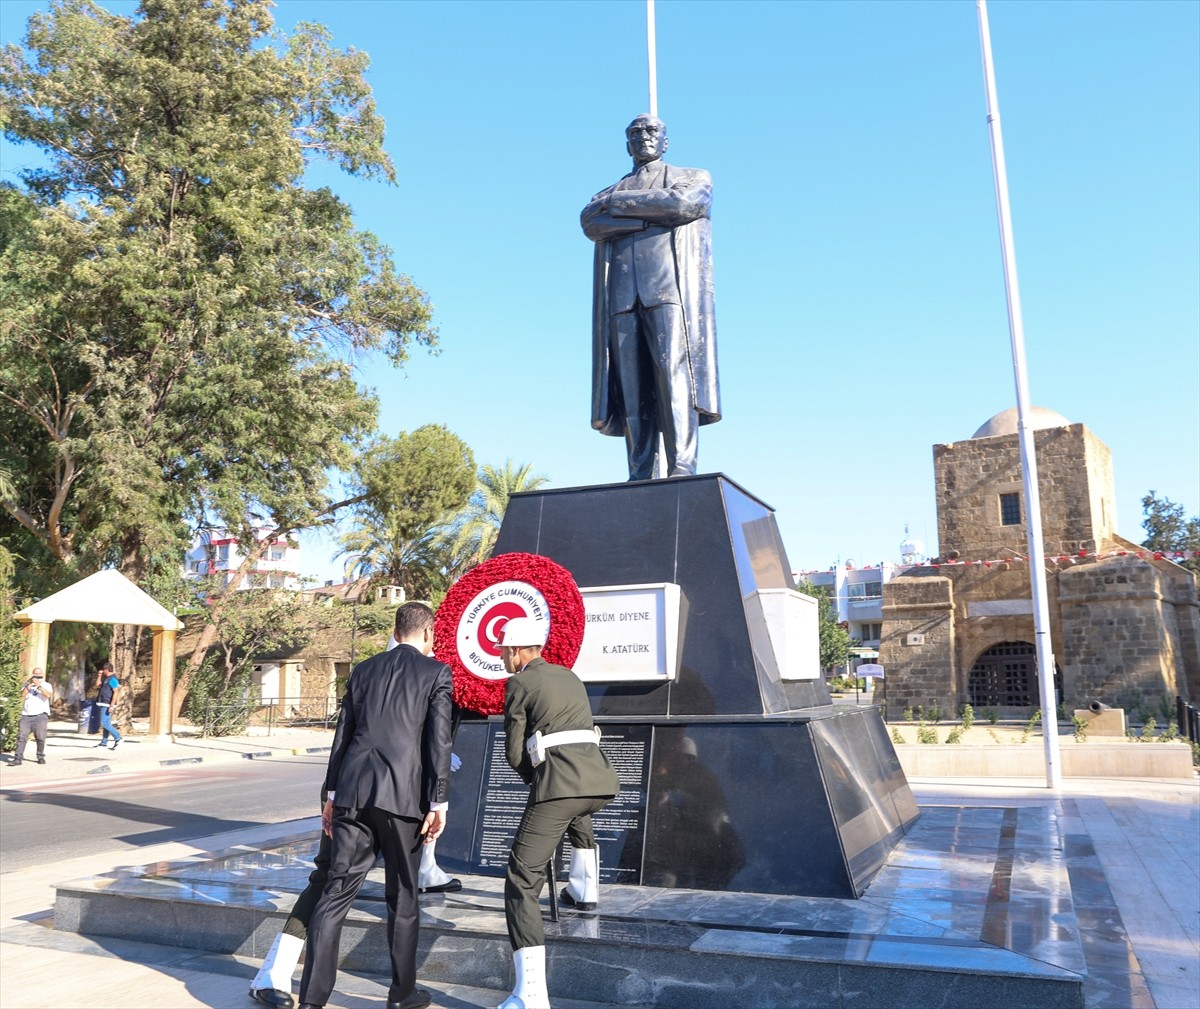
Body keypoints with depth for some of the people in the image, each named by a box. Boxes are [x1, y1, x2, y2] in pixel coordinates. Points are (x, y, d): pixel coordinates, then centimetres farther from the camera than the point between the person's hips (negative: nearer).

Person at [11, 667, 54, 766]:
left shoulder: (47, 686, 7)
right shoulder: (26, 684, 13)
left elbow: (48, 695, -14)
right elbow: (22, 694, -5)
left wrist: (39, 686, -25)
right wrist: (29, 685, -19)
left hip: (41, 715, -2)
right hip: (26, 716, 2)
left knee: (40, 737, -4)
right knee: (21, 736, -6)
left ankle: (41, 757, 9)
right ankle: (18, 758, -5)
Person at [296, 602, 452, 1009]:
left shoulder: (364, 669, 15)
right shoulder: (437, 672, 1)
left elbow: (343, 733, 15)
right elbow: (438, 742, -5)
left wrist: (332, 794, 20)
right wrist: (438, 803, -3)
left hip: (352, 791, 4)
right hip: (402, 794, -3)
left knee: (336, 891, 7)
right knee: (403, 897, 10)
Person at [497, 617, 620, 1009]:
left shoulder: (519, 684, 6)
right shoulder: (570, 677, 24)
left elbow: (515, 753, 7)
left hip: (557, 783, -7)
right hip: (601, 780, 7)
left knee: (521, 885, -5)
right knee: (578, 814, 43)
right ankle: (585, 890, 46)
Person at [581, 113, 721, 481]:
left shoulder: (694, 177, 24)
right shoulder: (609, 194, 31)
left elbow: (684, 204, -1)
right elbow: (590, 223, 7)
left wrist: (623, 202, 6)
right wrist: (651, 215, -2)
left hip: (670, 286, -3)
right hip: (621, 295, 3)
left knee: (673, 373, -17)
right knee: (632, 386, -9)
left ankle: (681, 469, -23)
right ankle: (642, 477, -13)